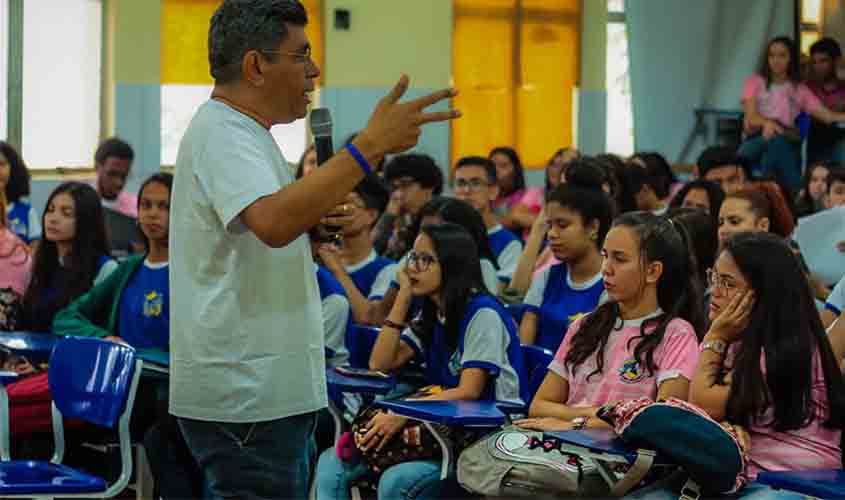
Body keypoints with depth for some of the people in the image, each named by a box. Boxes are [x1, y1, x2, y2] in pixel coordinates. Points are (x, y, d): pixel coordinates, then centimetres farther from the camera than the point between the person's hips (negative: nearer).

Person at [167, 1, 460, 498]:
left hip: (270, 390, 11)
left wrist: (312, 218, 8)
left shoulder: (243, 132, 19)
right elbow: (272, 222, -33)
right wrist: (370, 145, -32)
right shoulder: (221, 132, -14)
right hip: (242, 396, -11)